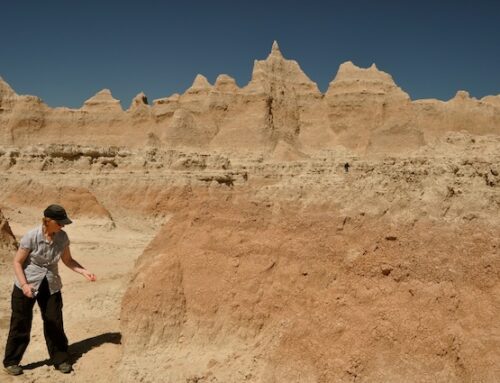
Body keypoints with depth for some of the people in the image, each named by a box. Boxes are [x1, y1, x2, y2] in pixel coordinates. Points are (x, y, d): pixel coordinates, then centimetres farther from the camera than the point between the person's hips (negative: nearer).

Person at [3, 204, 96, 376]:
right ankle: (11, 361, 25)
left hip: (51, 286, 3)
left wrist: (84, 272, -9)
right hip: (27, 286, -3)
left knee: (55, 323, 6)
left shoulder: (62, 237, -9)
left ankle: (60, 359, 22)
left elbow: (68, 260, 4)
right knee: (21, 324, 6)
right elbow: (17, 262, -13)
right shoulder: (31, 236, -21)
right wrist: (24, 285, -24)